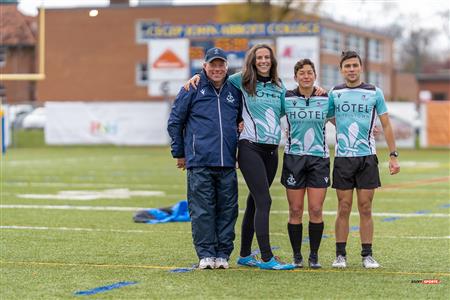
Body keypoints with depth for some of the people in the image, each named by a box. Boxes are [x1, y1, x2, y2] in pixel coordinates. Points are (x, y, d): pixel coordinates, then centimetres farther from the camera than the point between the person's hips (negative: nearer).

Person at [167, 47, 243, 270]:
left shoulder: (234, 91, 13)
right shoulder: (192, 89, 3)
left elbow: (241, 122, 27)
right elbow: (175, 122, 8)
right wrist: (179, 153, 7)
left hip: (228, 163, 3)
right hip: (199, 162, -3)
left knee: (227, 209, 4)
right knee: (202, 210, -3)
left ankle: (223, 254, 11)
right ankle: (206, 254, 3)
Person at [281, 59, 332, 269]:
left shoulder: (326, 99, 6)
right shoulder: (286, 98, 3)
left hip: (319, 158, 0)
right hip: (293, 157, 0)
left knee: (316, 210, -4)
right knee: (295, 211, 0)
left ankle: (314, 256, 8)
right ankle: (297, 256, 11)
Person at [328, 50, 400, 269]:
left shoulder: (374, 93, 4)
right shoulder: (335, 93, 6)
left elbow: (386, 125, 5)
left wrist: (393, 155, 1)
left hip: (367, 157, 0)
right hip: (342, 158, 0)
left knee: (365, 209, 1)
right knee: (344, 208, 1)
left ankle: (367, 255, 6)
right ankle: (340, 255, 7)